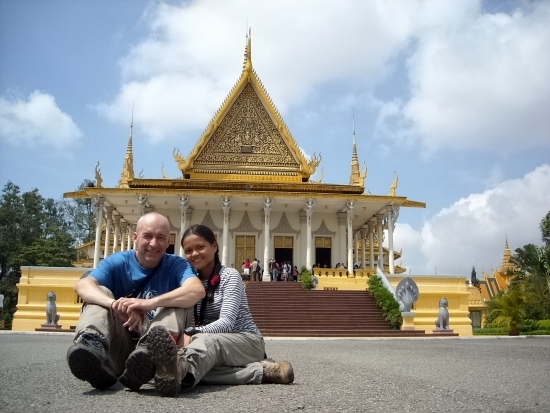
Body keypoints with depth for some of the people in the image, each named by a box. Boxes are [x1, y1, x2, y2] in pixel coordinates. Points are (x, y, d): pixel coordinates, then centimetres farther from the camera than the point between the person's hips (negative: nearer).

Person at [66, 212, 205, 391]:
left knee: (180, 302, -21)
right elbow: (83, 285, -19)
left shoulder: (177, 265, -2)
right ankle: (93, 346, -44)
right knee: (100, 293, -15)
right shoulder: (117, 262, 2)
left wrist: (151, 303, -41)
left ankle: (152, 348, -51)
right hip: (119, 345, 1)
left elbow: (197, 291, -25)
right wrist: (116, 305, -40)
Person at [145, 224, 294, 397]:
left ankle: (180, 367, -74)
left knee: (208, 340, -40)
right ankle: (262, 370, -38)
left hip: (247, 341, -5)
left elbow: (226, 323, -20)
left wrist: (192, 334, -37)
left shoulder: (229, 276, -7)